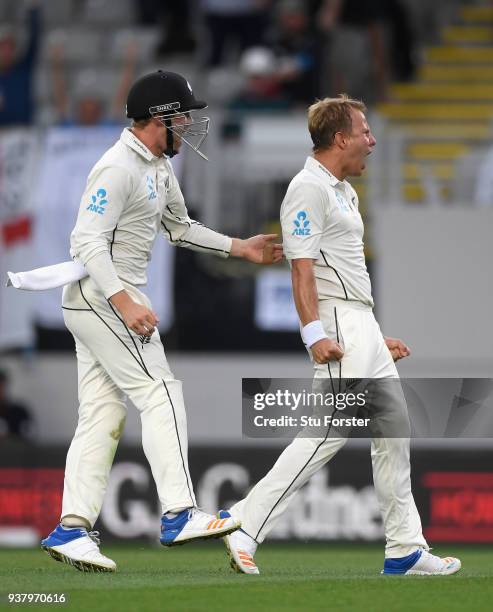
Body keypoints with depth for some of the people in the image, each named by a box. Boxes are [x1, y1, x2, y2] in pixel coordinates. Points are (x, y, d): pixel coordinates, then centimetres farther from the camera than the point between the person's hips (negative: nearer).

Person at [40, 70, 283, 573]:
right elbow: (88, 241, -24)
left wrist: (239, 248, 22)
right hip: (101, 293, -10)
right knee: (160, 392, -12)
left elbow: (180, 228, 29)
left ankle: (72, 529, 5)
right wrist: (125, 302, -30)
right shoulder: (118, 168, -17)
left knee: (102, 415, 6)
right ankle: (179, 514, -16)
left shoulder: (159, 168, 15)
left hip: (104, 301, 10)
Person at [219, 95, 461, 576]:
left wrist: (377, 338, 23)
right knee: (331, 429, -18)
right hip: (336, 325, -10)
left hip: (362, 323, 10)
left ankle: (405, 550, 13)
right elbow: (302, 267, -19)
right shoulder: (309, 188, -11)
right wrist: (314, 334, -28)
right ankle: (245, 523, -17)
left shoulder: (343, 191, 20)